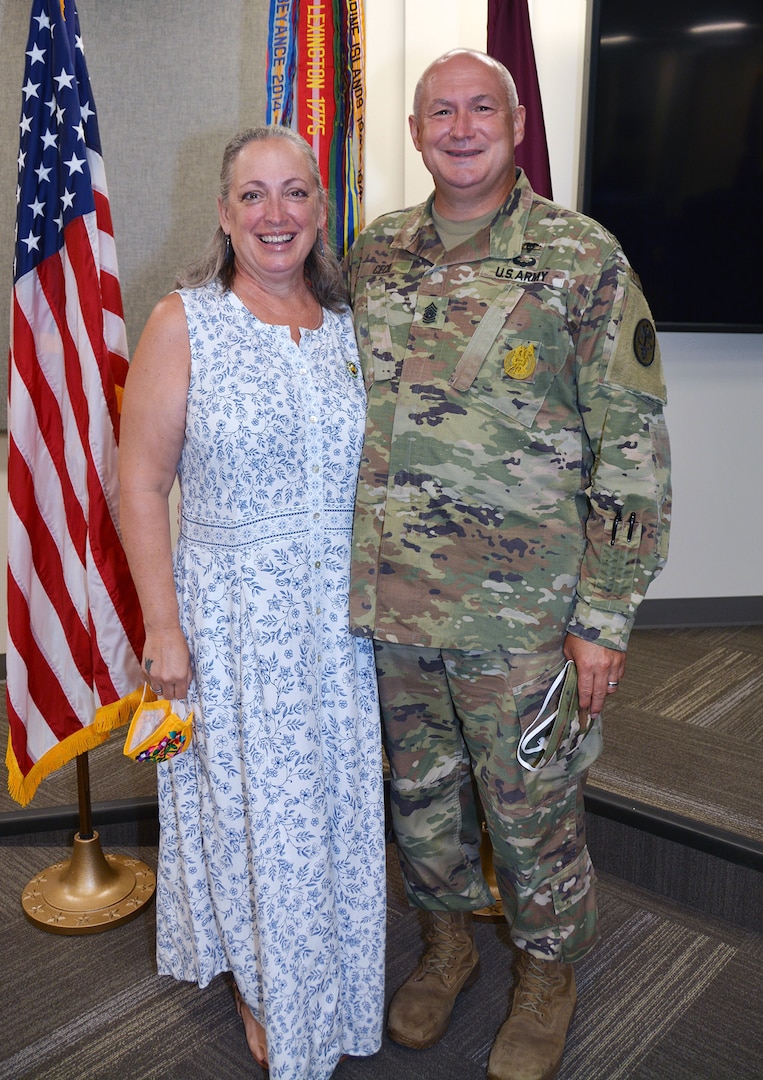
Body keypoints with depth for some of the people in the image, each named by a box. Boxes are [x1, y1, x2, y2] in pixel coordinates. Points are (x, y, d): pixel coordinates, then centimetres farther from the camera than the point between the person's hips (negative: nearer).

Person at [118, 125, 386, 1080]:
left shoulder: (345, 323, 3)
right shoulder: (183, 324, -10)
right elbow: (141, 482, -10)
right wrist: (162, 625, -12)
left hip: (342, 609, 4)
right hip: (232, 613, -4)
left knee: (339, 798, 17)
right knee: (251, 805, 12)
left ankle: (335, 992, 45)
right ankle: (263, 986, 41)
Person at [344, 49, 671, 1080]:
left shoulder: (582, 258, -8)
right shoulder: (376, 253, 6)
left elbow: (632, 447, -9)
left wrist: (605, 617, -12)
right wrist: (350, 569, 13)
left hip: (518, 614, -4)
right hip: (389, 601, 5)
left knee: (531, 808, 12)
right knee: (420, 790, 20)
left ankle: (547, 971, 40)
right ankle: (448, 939, 46)